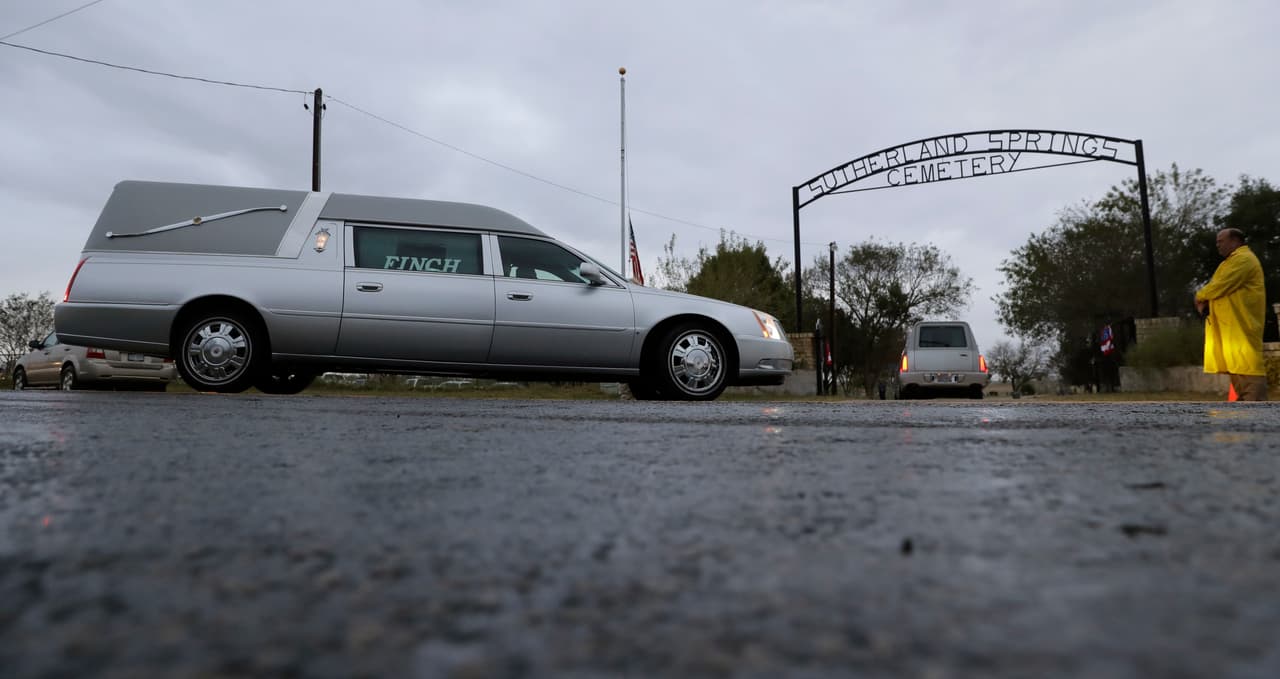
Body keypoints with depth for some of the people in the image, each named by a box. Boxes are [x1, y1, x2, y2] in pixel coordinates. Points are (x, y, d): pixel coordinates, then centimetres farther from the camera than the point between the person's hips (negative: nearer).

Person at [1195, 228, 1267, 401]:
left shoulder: (1243, 259, -11)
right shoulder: (1233, 260, 23)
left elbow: (1221, 285, -20)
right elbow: (1220, 287, 21)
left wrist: (1200, 296, -1)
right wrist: (1205, 301, -1)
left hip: (1241, 325, -10)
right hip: (1231, 326, 10)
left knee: (1247, 366, -13)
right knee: (1237, 366, 11)